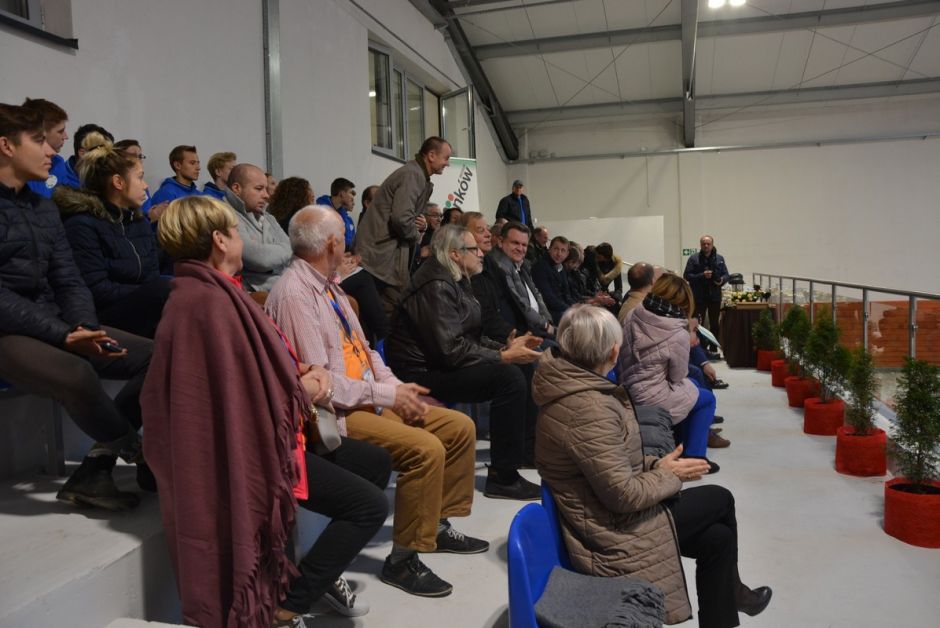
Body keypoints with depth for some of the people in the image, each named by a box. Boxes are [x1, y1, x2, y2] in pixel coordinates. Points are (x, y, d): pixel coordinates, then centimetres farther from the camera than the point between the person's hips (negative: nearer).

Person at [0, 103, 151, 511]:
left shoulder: (44, 207, 13)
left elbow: (68, 282, 9)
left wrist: (86, 329, -9)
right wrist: (64, 335, -23)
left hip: (55, 326, 8)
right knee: (77, 376, -36)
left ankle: (96, 470, -8)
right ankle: (142, 457, -7)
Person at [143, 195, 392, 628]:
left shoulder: (211, 292, 10)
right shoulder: (208, 302, -24)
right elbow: (239, 393, -27)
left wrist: (297, 372, -2)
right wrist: (302, 391, -12)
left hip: (259, 431, 11)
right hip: (248, 445, -11)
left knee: (376, 462, 15)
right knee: (370, 505, -12)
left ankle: (322, 570, 25)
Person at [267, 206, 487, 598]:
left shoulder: (328, 286, 11)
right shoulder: (294, 295, -18)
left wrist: (397, 386, 0)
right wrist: (387, 394, -17)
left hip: (371, 399, 10)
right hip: (337, 414, -9)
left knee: (460, 427, 5)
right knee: (426, 448, -26)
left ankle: (438, 525, 20)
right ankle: (403, 559, -8)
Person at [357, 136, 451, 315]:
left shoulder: (418, 175, 18)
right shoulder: (413, 175, -15)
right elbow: (401, 218, -26)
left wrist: (420, 225, 3)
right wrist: (417, 236, -7)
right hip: (383, 252, -10)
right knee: (395, 306, -8)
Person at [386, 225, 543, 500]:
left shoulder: (454, 282, 13)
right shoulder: (437, 286, -18)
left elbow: (471, 337, 16)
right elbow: (452, 350, -25)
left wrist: (505, 346, 1)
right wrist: (503, 356, -19)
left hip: (439, 366, 10)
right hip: (422, 375, -10)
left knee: (517, 369, 4)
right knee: (510, 377, -21)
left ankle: (527, 445, 13)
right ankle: (502, 477, -14)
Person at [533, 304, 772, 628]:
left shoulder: (572, 387, 0)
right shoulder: (589, 409, -31)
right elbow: (624, 495, -26)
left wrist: (657, 465, -1)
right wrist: (668, 475, -9)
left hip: (603, 517, 8)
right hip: (612, 538, -8)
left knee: (718, 536, 12)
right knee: (720, 500, 8)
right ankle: (731, 595, 32)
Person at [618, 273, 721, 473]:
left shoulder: (632, 315, -8)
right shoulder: (678, 335, -23)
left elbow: (628, 355, 4)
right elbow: (678, 376, -10)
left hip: (628, 390, 7)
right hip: (650, 400, -7)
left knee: (692, 385, 29)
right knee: (707, 399, 18)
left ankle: (685, 446, 37)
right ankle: (693, 457, 19)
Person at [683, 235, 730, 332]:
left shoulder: (719, 259, 7)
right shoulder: (693, 258, -3)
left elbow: (726, 275, 10)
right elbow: (686, 275, -7)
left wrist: (722, 280, -13)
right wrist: (702, 275, -19)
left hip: (715, 297, 3)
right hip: (699, 297, -3)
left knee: (714, 324, 14)